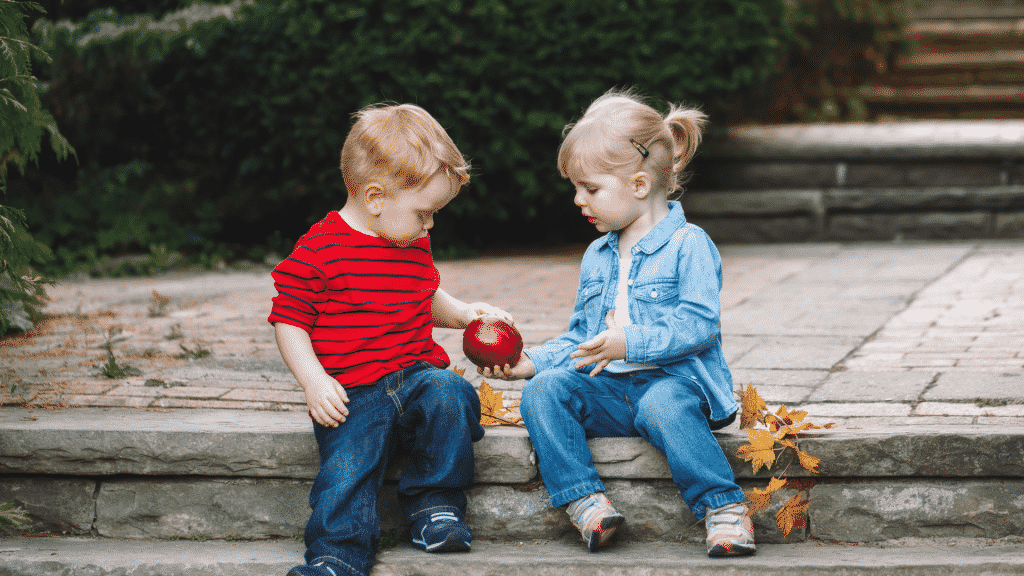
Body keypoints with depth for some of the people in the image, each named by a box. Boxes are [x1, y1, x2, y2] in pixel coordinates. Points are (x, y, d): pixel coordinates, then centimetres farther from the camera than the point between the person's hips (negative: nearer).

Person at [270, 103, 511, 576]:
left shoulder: (415, 244, 15)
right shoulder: (318, 249, -6)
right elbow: (289, 320, -3)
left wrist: (461, 312, 14)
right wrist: (314, 381, -15)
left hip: (418, 373, 5)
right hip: (353, 391, -4)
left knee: (449, 393, -27)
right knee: (347, 470, -25)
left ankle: (434, 501, -11)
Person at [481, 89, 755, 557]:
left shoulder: (688, 245, -4)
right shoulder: (596, 257, 20)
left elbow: (700, 323, -14)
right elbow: (579, 338, 24)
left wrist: (631, 343, -24)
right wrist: (533, 361, 7)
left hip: (672, 379, -6)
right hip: (606, 388, 6)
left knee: (663, 405, -40)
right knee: (543, 391, -21)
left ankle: (724, 507, -32)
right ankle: (586, 502, -29)